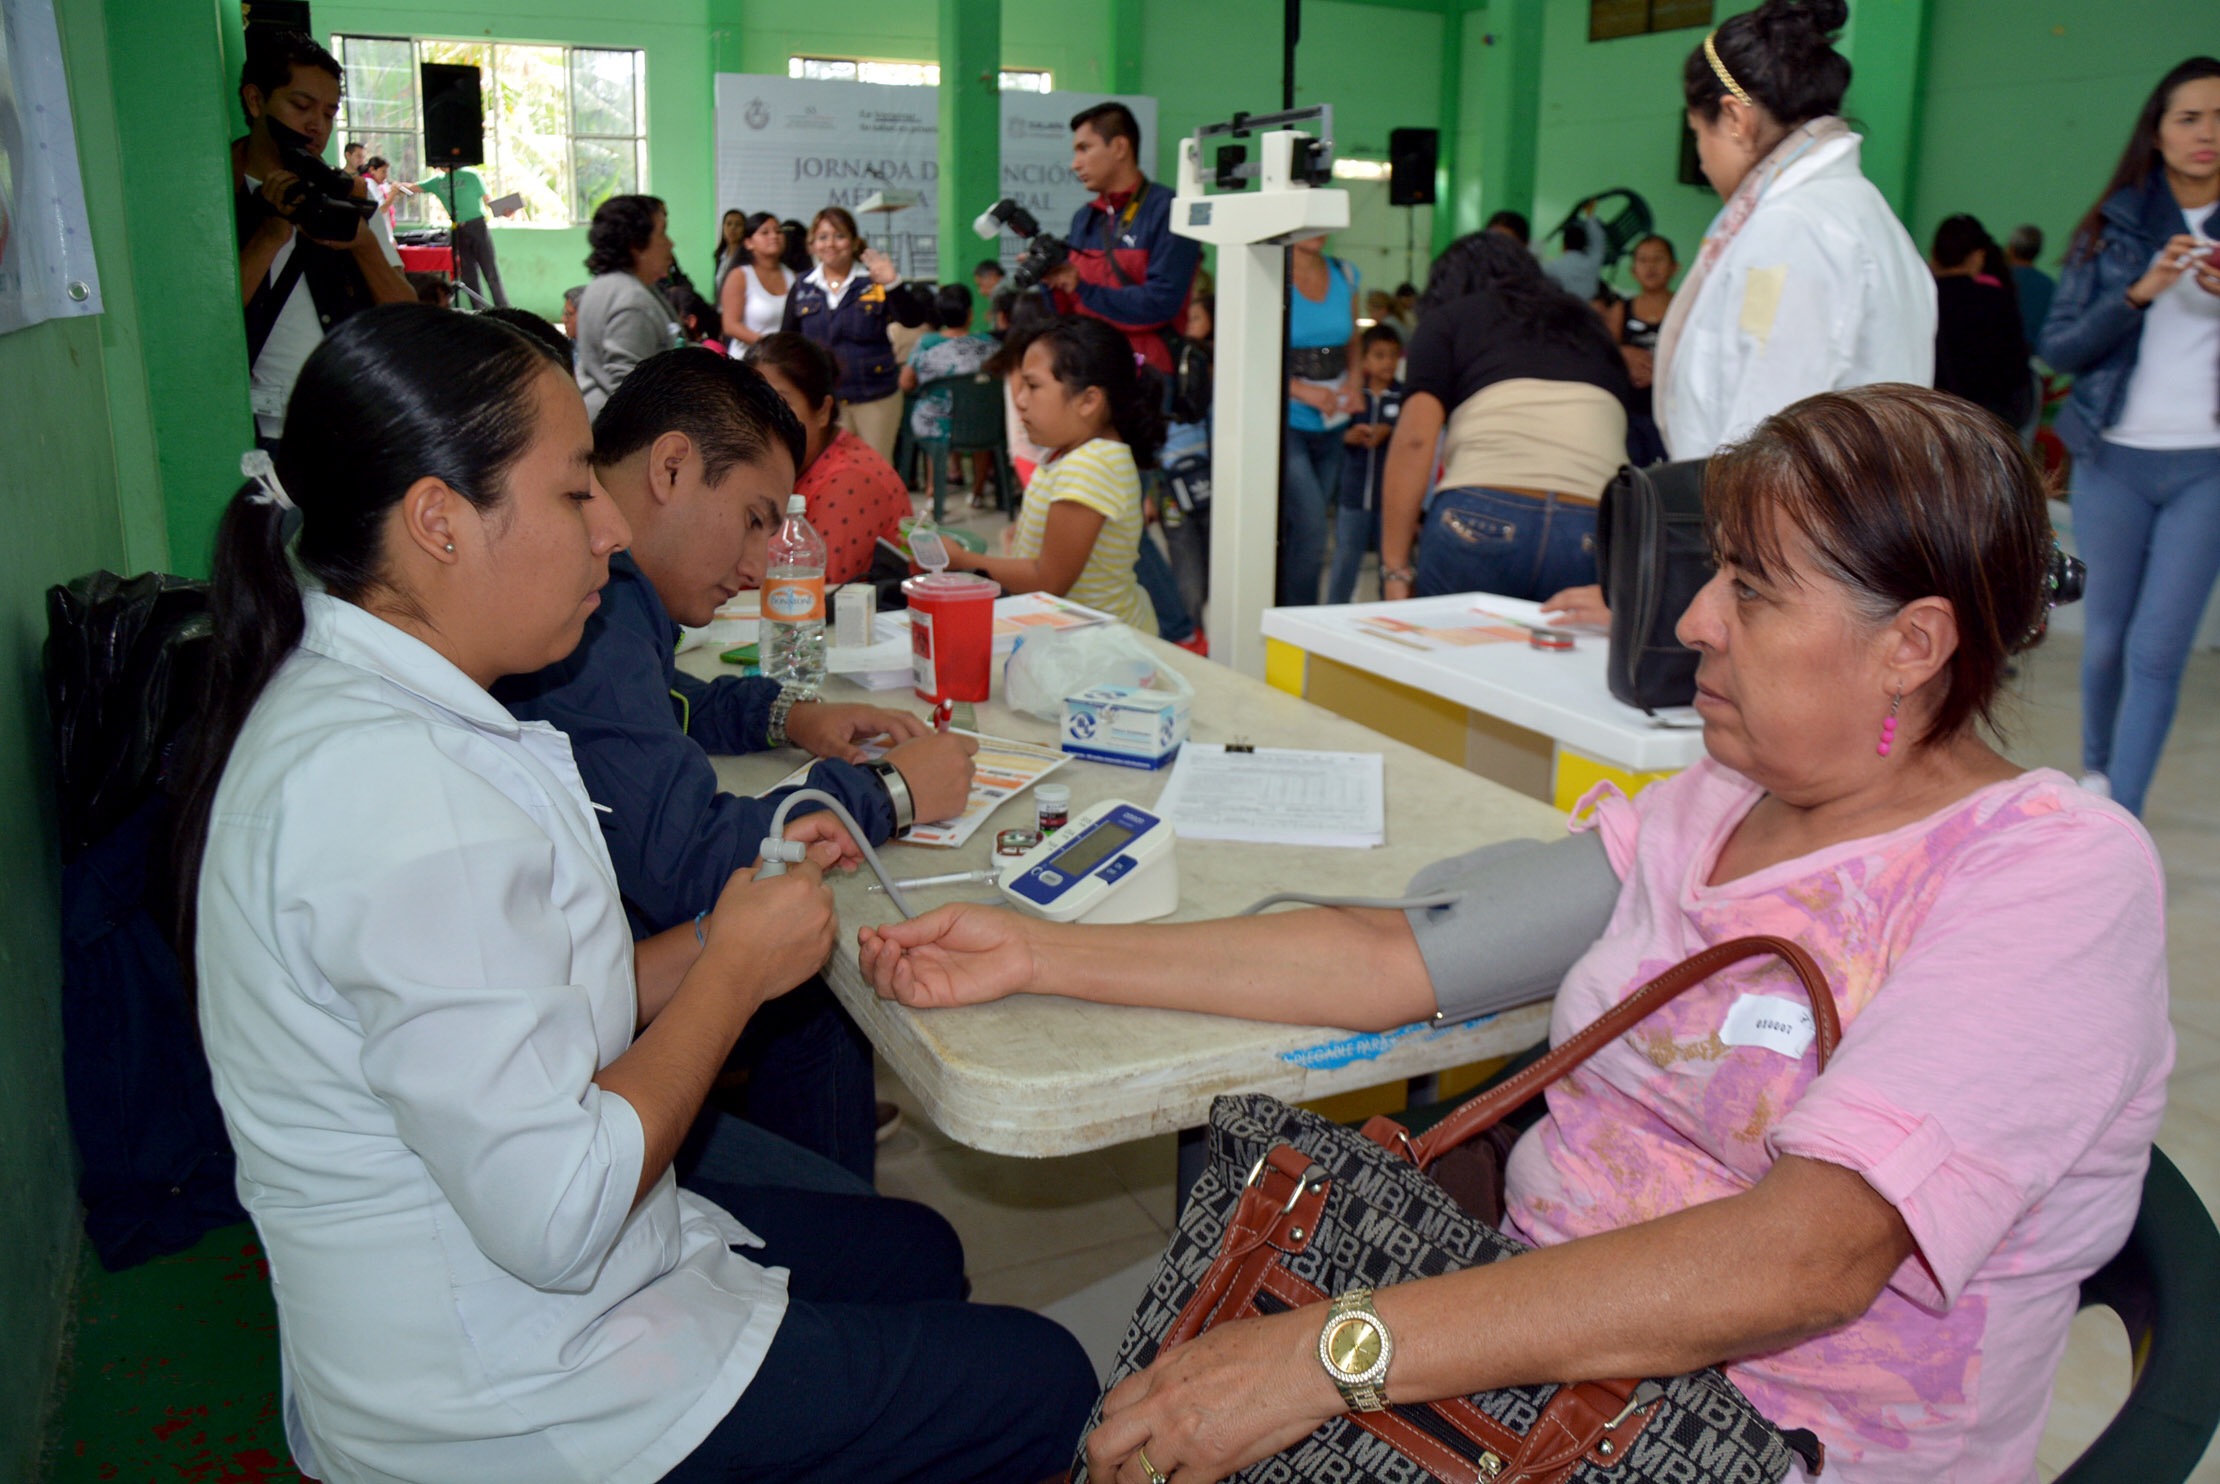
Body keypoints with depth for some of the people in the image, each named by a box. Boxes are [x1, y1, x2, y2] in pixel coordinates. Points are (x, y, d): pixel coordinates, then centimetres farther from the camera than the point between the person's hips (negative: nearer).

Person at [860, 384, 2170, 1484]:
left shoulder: (2059, 875, -16)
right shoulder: (1704, 812, 4)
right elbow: (1399, 958, 2)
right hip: (1545, 1324, 6)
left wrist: (1330, 1354, -33)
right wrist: (1042, 955, 1)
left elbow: (1804, 1261, -28)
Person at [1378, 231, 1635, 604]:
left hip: (1480, 522, -3)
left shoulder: (1448, 319, 18)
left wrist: (1396, 570, 1)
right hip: (1596, 534, 3)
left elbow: (1414, 440, 2)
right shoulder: (1590, 327, 31)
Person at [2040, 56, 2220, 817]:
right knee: (2107, 638, 9)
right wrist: (2140, 292, -15)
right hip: (2114, 458, 1)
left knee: (2158, 650, -7)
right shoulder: (2112, 227, 6)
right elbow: (2058, 346, 0)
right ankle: (2096, 771, 31)